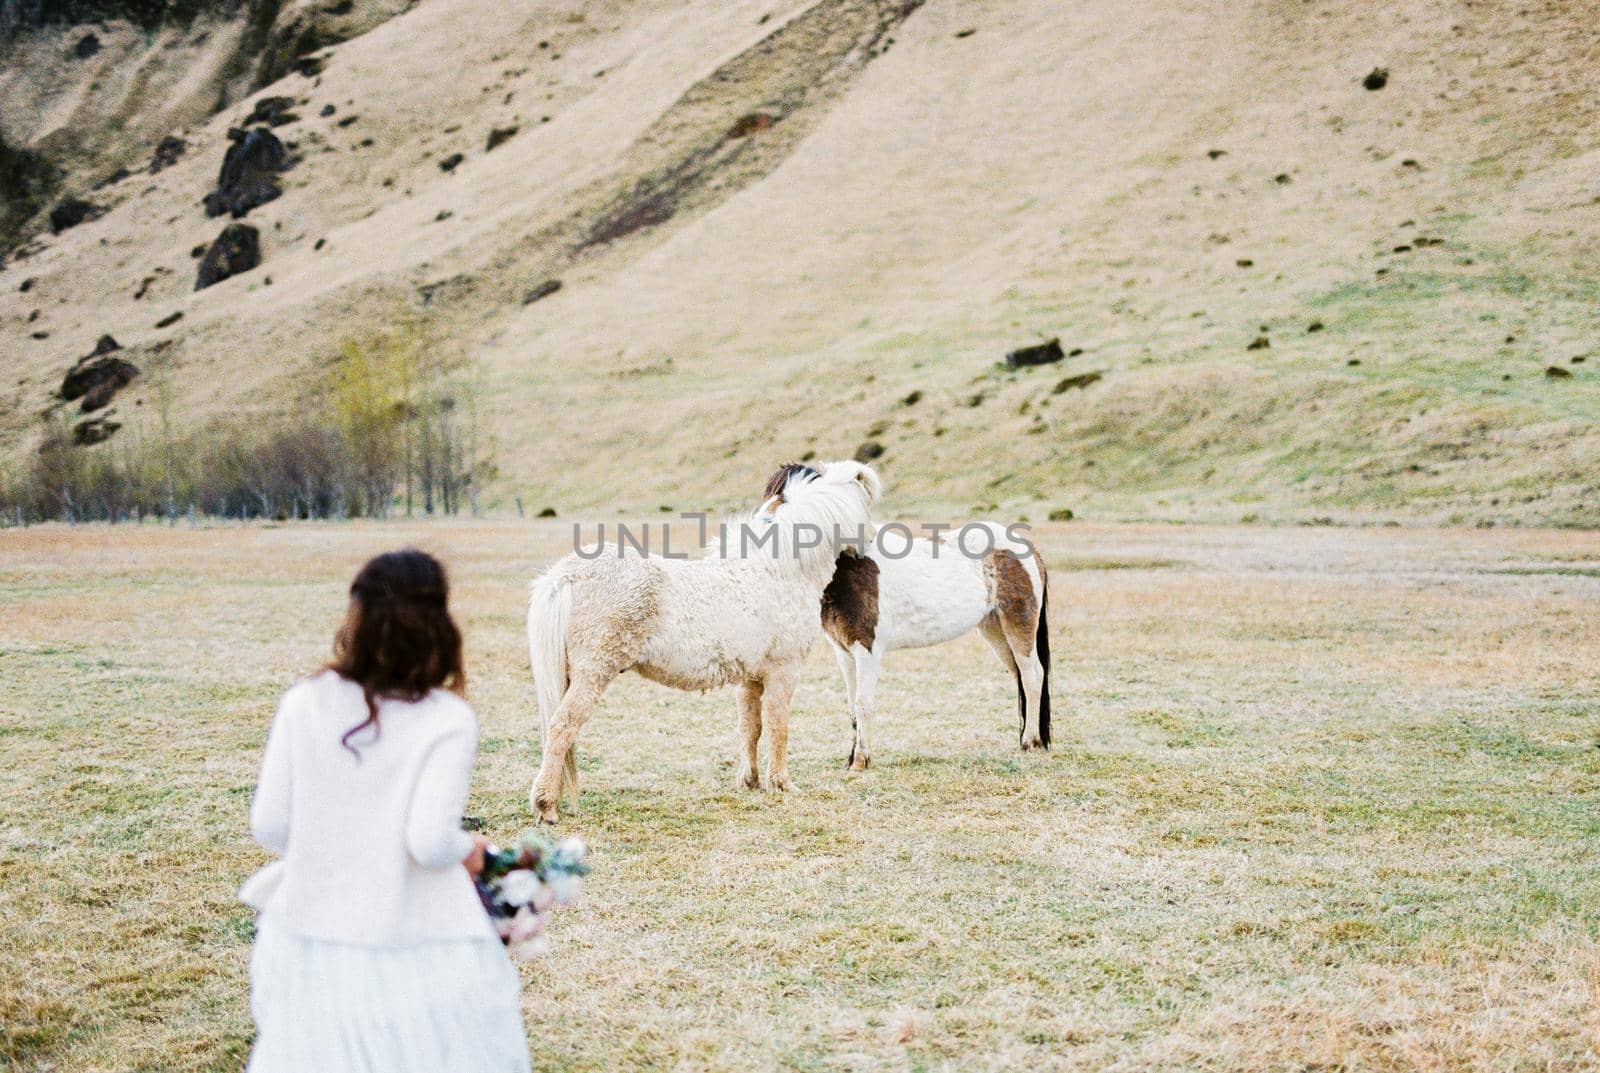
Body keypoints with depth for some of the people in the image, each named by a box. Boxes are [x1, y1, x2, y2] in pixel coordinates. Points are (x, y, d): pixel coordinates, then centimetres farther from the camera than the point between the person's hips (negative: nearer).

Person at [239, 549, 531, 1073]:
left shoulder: (305, 703, -4)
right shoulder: (447, 720, -13)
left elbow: (269, 824, -2)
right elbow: (430, 842, -20)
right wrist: (469, 850, 2)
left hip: (313, 929, 3)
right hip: (408, 946, -3)